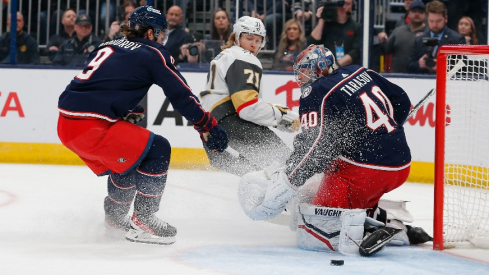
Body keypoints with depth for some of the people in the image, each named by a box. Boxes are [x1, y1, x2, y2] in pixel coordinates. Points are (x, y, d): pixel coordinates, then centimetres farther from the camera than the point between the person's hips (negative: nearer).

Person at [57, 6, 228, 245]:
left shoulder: (107, 47, 23)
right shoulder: (154, 53, 3)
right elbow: (180, 93, 3)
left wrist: (130, 112, 31)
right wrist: (208, 126, 10)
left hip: (66, 124, 8)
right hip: (91, 128, -8)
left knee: (126, 157, 28)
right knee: (157, 150, 0)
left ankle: (115, 216, 43)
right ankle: (142, 221, 1)